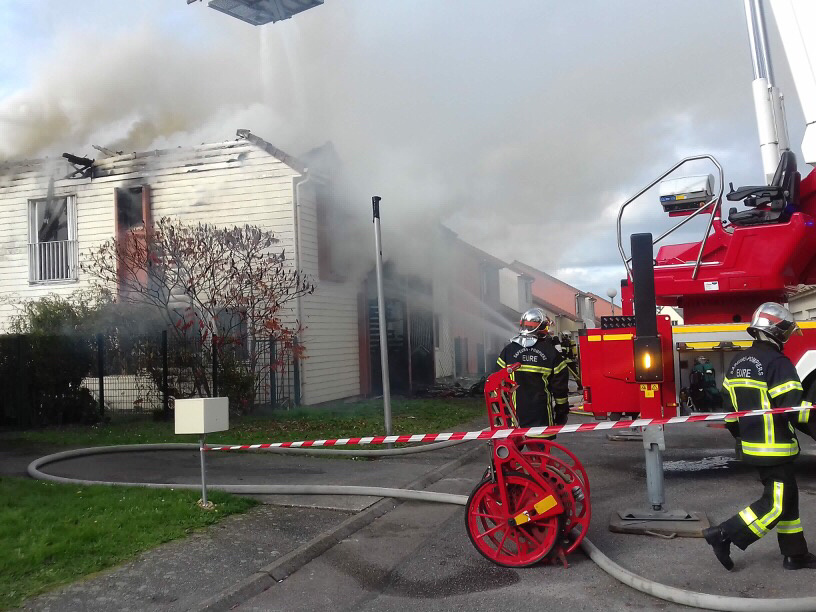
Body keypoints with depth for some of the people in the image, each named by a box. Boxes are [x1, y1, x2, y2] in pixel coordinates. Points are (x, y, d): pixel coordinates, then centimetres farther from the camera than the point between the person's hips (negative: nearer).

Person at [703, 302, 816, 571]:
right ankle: (723, 535, -5)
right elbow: (793, 410, -22)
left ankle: (794, 553, 25)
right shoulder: (777, 363, -17)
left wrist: (742, 437, 23)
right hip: (774, 448, -9)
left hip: (751, 446, 9)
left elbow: (729, 407, 14)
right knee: (775, 505, -1)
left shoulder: (738, 363, 9)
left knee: (787, 497, 18)